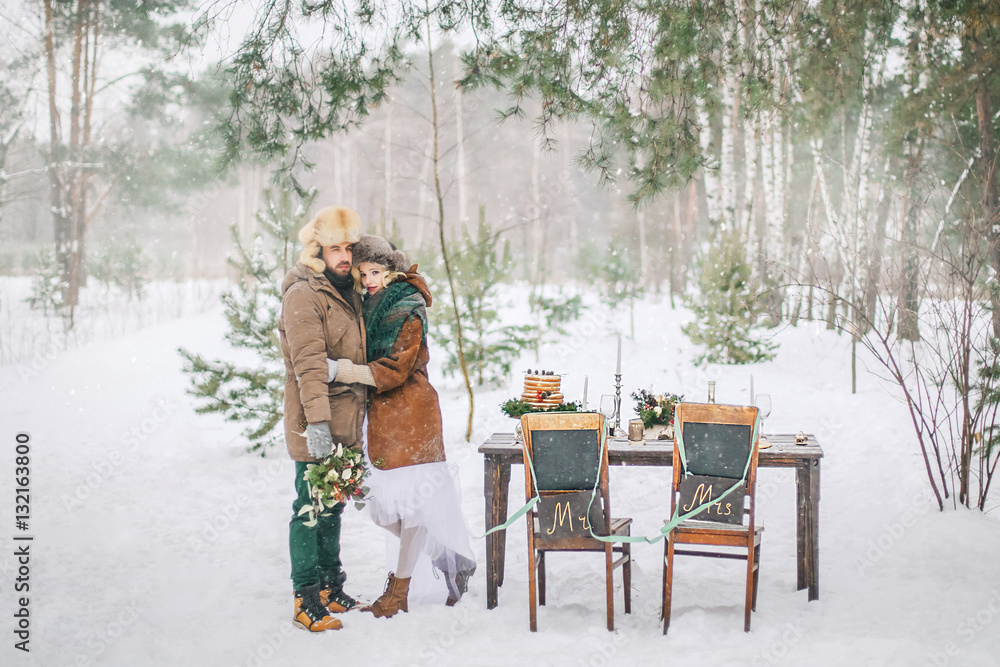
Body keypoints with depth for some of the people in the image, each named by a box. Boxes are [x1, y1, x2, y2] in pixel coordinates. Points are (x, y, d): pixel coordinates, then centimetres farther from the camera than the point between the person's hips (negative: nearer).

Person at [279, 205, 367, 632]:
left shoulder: (348, 292, 15)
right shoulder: (303, 296, -13)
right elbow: (309, 364, -22)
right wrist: (317, 421, -28)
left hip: (346, 421, 9)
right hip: (315, 424, -9)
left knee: (332, 506, 17)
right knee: (311, 508, -3)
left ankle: (330, 589, 29)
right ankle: (306, 601, 4)